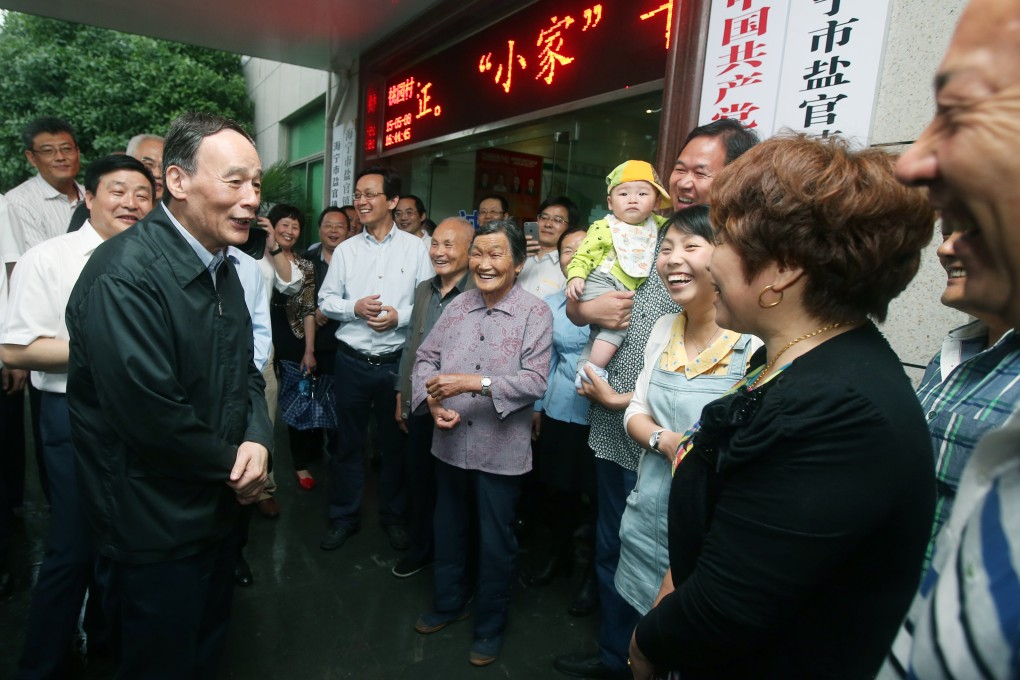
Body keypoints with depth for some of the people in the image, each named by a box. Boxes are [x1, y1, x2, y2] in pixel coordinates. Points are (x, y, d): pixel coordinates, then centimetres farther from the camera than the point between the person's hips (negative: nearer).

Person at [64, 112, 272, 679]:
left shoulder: (222, 266, 5)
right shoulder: (124, 276, -24)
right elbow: (152, 415, -29)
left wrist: (258, 439, -11)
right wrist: (233, 463, -14)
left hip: (220, 506, 8)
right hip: (156, 528, -8)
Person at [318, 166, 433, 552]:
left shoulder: (415, 248, -2)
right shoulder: (345, 249, 5)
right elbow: (325, 300, 7)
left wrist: (400, 316, -18)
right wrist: (354, 308, -12)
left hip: (397, 361, -1)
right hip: (352, 361, 2)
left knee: (396, 441, 12)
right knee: (348, 441, 12)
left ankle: (393, 516, 31)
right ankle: (344, 518, 29)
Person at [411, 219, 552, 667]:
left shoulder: (535, 313, -11)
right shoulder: (457, 306, 3)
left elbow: (535, 380, -19)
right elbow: (426, 357, 4)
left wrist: (473, 383, -26)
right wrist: (433, 402, -13)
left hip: (501, 450, -4)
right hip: (450, 443, 5)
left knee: (495, 544, 13)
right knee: (448, 530, 23)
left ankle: (489, 626, 36)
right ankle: (448, 603, 48)